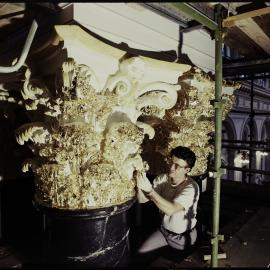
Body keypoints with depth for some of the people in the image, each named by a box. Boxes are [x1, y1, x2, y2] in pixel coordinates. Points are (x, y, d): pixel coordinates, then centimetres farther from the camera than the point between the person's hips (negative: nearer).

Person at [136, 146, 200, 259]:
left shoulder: (191, 187, -28)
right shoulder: (162, 179, -14)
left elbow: (170, 210, -40)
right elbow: (142, 200, -15)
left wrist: (150, 189, -45)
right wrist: (139, 186, -36)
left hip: (183, 237, -4)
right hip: (164, 230, 4)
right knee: (139, 253, 1)